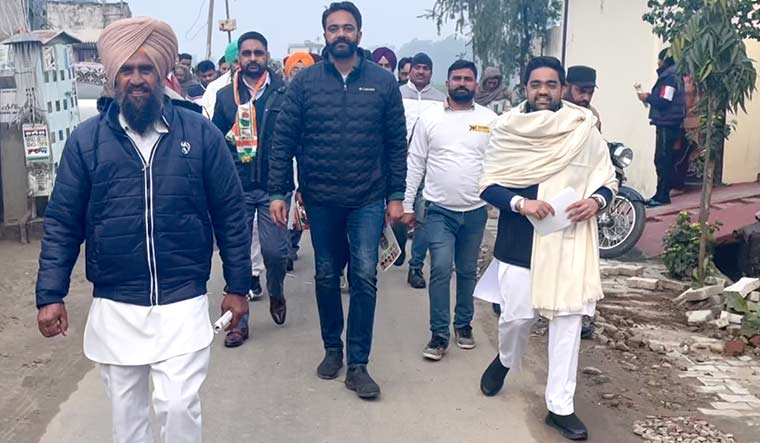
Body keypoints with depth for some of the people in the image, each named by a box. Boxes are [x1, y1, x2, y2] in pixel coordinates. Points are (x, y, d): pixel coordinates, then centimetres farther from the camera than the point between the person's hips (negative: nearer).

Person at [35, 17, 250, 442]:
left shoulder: (201, 134, -4)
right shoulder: (86, 140, -1)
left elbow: (230, 215, 1)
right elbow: (62, 223, 3)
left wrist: (238, 286, 2)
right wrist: (50, 295, -3)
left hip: (183, 304, -2)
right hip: (114, 308, 2)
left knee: (179, 406, -4)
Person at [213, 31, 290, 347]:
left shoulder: (284, 93, 0)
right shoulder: (226, 95, 7)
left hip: (273, 186, -2)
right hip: (236, 188, 2)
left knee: (275, 251, -3)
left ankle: (276, 294, 30)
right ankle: (239, 321, 17)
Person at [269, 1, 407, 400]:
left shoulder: (383, 81, 1)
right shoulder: (305, 81, 0)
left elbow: (396, 143, 3)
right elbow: (284, 140, 0)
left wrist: (396, 196, 0)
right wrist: (278, 192, -5)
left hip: (368, 199, -1)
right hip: (321, 200, 1)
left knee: (365, 277, -6)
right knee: (326, 276, 13)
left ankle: (358, 364, 6)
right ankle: (332, 347, 32)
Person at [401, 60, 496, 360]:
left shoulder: (490, 120, 2)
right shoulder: (429, 118, 0)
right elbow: (415, 164, 1)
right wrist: (407, 205, 0)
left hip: (475, 211, 2)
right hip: (439, 210, -2)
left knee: (468, 271, 13)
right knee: (441, 269, -10)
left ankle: (463, 324, 31)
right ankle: (439, 334, 2)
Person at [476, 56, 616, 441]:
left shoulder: (584, 130, 1)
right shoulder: (507, 129, 0)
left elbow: (608, 179, 7)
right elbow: (488, 186, -2)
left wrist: (596, 201, -15)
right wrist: (520, 203, -19)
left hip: (569, 241, 1)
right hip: (519, 241, 0)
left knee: (567, 318, 0)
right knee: (517, 316, 5)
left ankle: (560, 407, 12)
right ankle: (505, 360, 40)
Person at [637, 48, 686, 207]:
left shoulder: (669, 77, -14)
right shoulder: (672, 76, 17)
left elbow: (663, 102, -21)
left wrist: (647, 98, -7)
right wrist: (651, 96, 9)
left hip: (667, 125, -10)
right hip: (668, 124, 10)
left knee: (662, 160, -9)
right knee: (664, 160, 12)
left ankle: (662, 196, -8)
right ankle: (662, 194, 16)